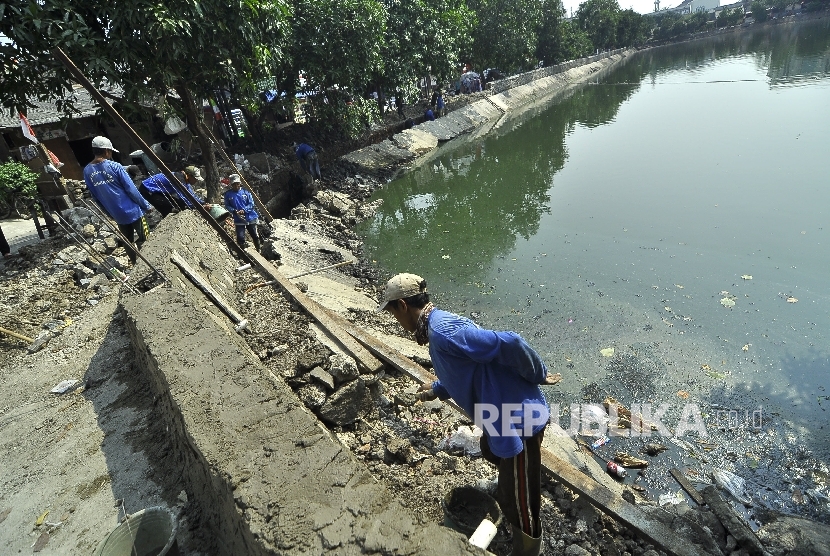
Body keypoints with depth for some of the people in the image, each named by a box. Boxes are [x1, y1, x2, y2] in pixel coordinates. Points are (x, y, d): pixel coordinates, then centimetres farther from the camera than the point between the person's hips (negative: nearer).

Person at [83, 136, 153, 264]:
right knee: (144, 241, 5)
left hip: (117, 215, 5)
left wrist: (108, 212, 19)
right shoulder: (114, 166, -15)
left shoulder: (87, 171, 1)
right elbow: (131, 190, -15)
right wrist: (146, 206, -6)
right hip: (132, 211, -5)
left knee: (128, 243, 16)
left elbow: (94, 196, 8)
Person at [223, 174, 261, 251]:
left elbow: (251, 204, -3)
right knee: (240, 238, -9)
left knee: (255, 236, 10)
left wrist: (244, 210, -19)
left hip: (250, 218, 1)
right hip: (239, 220, -1)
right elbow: (227, 206, 1)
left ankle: (259, 251, 29)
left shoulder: (246, 192, -1)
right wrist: (235, 211, -17)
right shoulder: (228, 194, -1)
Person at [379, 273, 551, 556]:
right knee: (491, 451, 37)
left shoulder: (443, 332, -27)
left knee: (517, 500, 12)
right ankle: (512, 480, 66)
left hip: (519, 418, -10)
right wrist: (437, 390, 31)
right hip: (503, 414, 10)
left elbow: (509, 344, -31)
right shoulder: (441, 324, 6)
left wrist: (537, 375, -15)